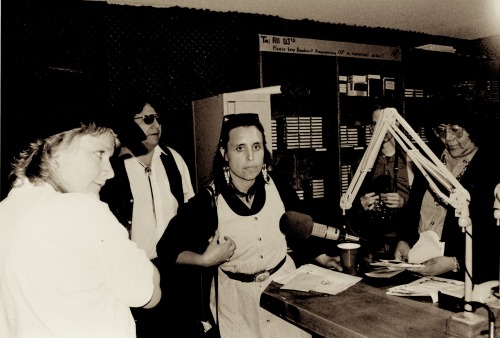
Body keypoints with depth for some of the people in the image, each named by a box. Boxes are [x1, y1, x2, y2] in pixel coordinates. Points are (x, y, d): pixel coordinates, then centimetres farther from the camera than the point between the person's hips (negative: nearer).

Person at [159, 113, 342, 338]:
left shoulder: (279, 187, -10)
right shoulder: (207, 201, -18)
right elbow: (168, 247, -8)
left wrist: (322, 258, 4)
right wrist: (205, 260, -21)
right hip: (236, 295, -2)